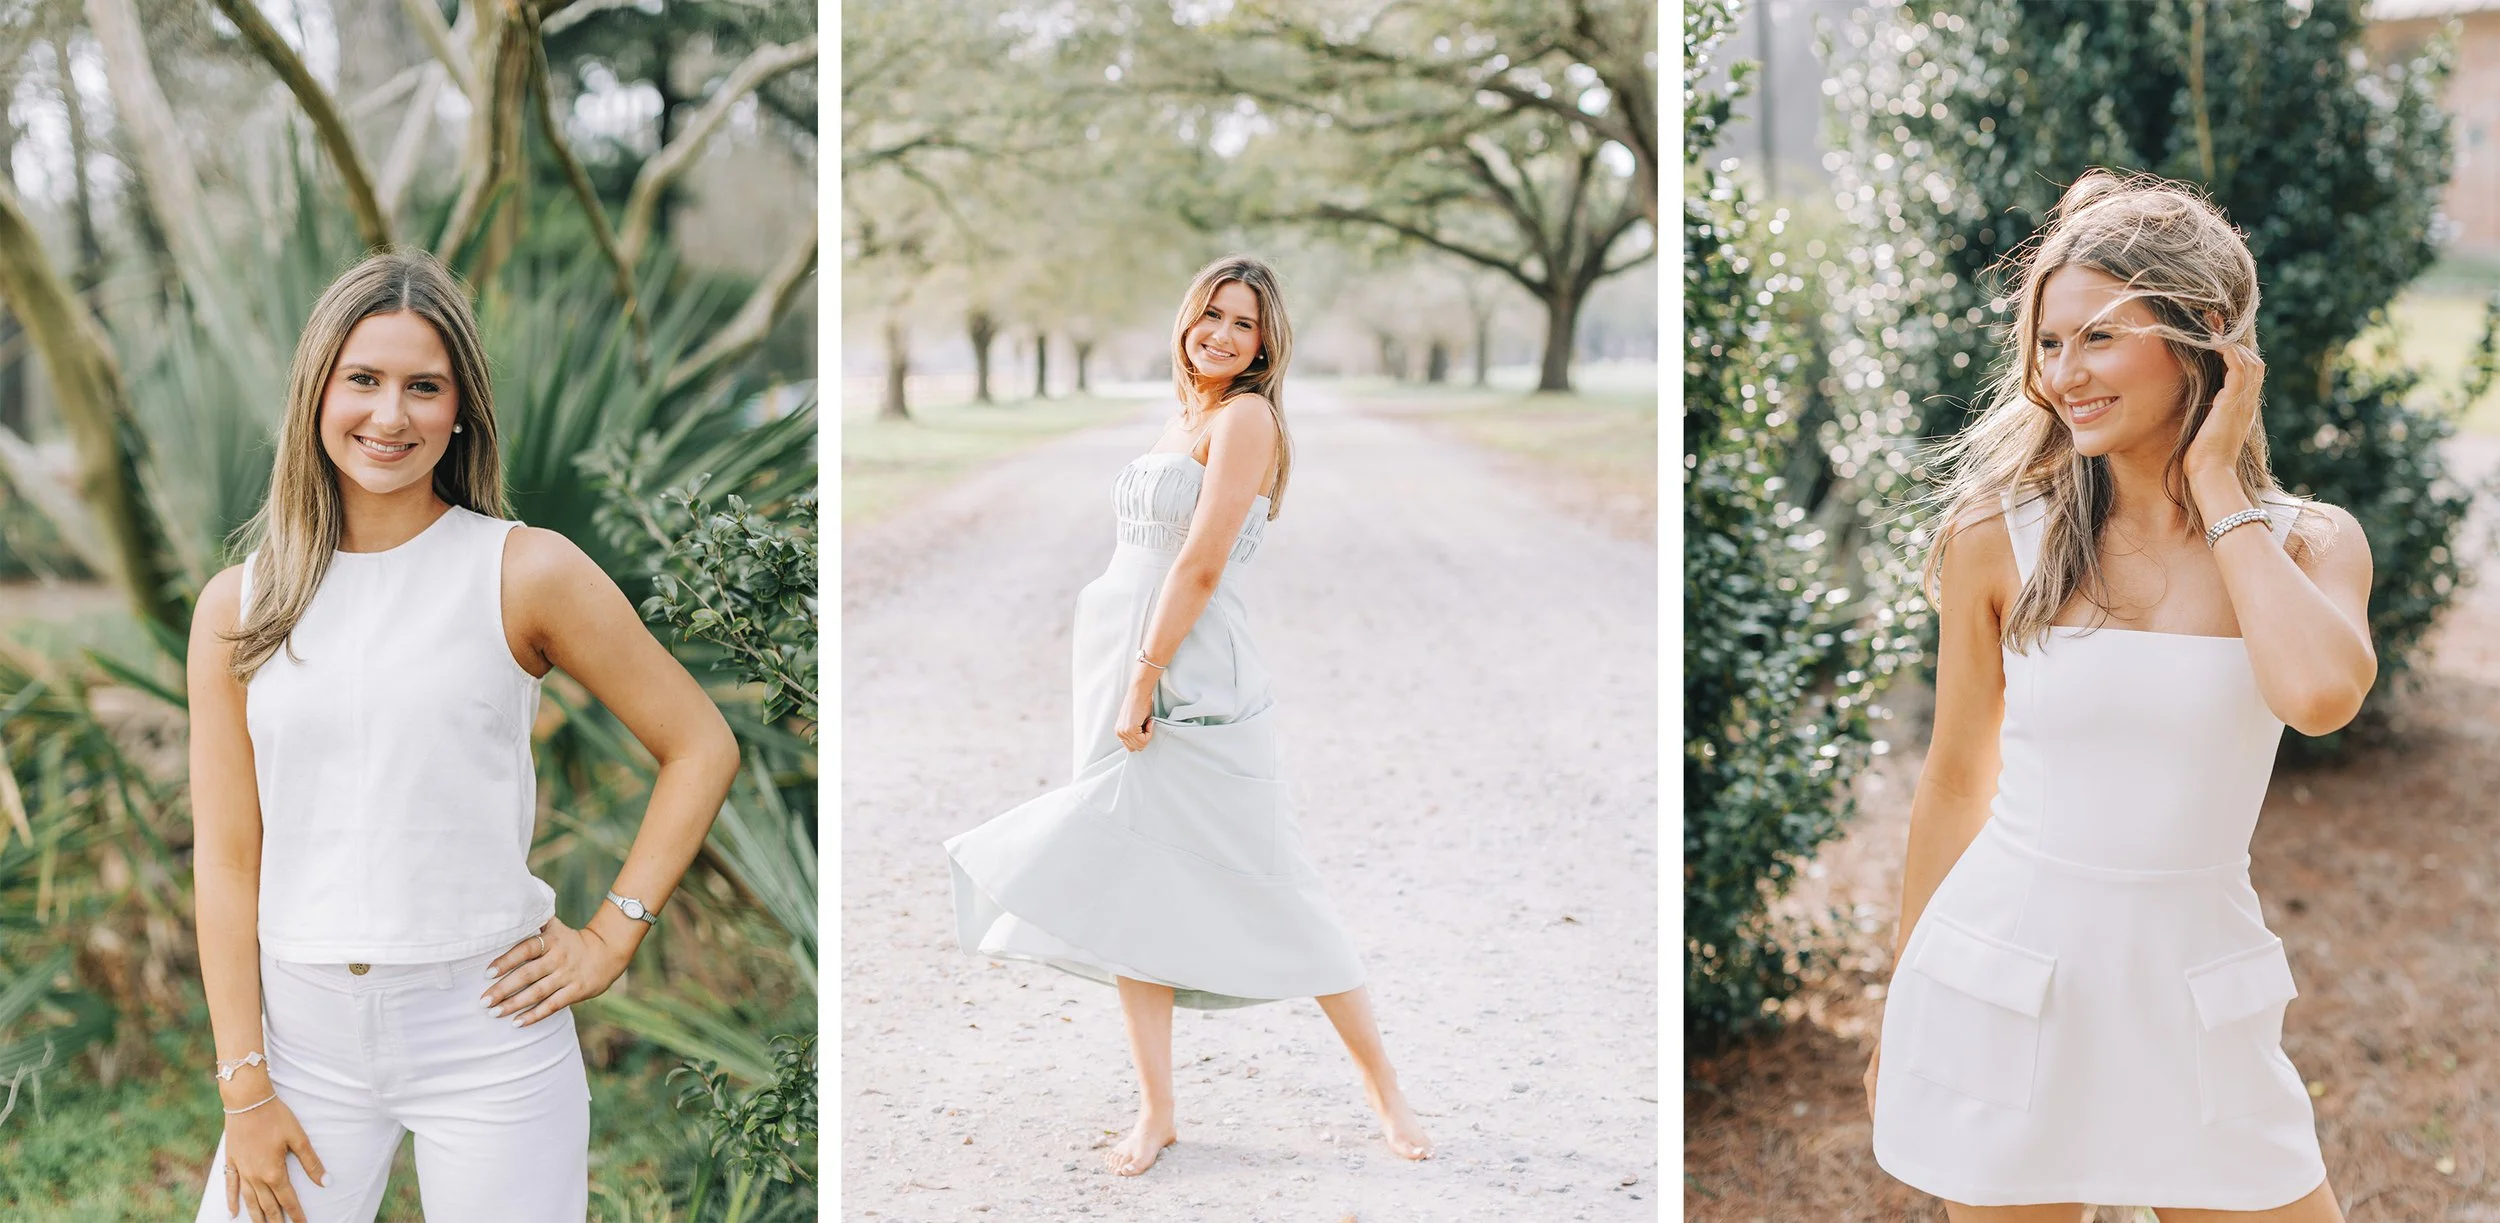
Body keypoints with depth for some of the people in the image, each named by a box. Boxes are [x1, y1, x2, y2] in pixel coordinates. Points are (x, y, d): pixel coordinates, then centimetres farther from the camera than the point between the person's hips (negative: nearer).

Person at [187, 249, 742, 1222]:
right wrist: (244, 1087, -1)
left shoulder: (524, 573, -4)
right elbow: (226, 858, 3)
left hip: (486, 1021, -2)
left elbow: (701, 748, 1)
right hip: (304, 1028, 3)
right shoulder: (238, 606, 4)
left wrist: (609, 939, -4)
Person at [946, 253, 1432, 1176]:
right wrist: (1127, 685, 13)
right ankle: (1155, 1111, 13)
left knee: (1269, 893, -2)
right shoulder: (1182, 419, 16)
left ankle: (1384, 1087, 12)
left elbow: (1201, 565, -16)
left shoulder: (1246, 417, -9)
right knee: (1132, 892, 6)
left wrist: (1145, 677, -17)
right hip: (1124, 678, 8)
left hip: (1191, 685, -8)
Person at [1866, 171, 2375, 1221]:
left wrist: (2217, 484, -13)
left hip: (2196, 998, 1)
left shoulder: (2310, 543, -1)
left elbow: (2321, 693, -24)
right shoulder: (1997, 534, -4)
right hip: (2001, 988, -1)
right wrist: (1901, 1008, 11)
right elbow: (1955, 780, 5)